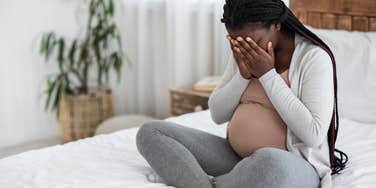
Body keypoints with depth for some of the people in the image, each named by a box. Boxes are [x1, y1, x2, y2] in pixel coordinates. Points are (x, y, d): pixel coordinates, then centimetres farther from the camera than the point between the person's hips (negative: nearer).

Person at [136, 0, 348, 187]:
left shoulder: (314, 57, -13)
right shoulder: (242, 54, 4)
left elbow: (313, 135, -21)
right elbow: (217, 114, 5)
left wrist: (268, 74, -20)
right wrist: (243, 74, -11)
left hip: (293, 166, -5)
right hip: (236, 158, 6)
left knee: (271, 163, -44)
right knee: (151, 132, -6)